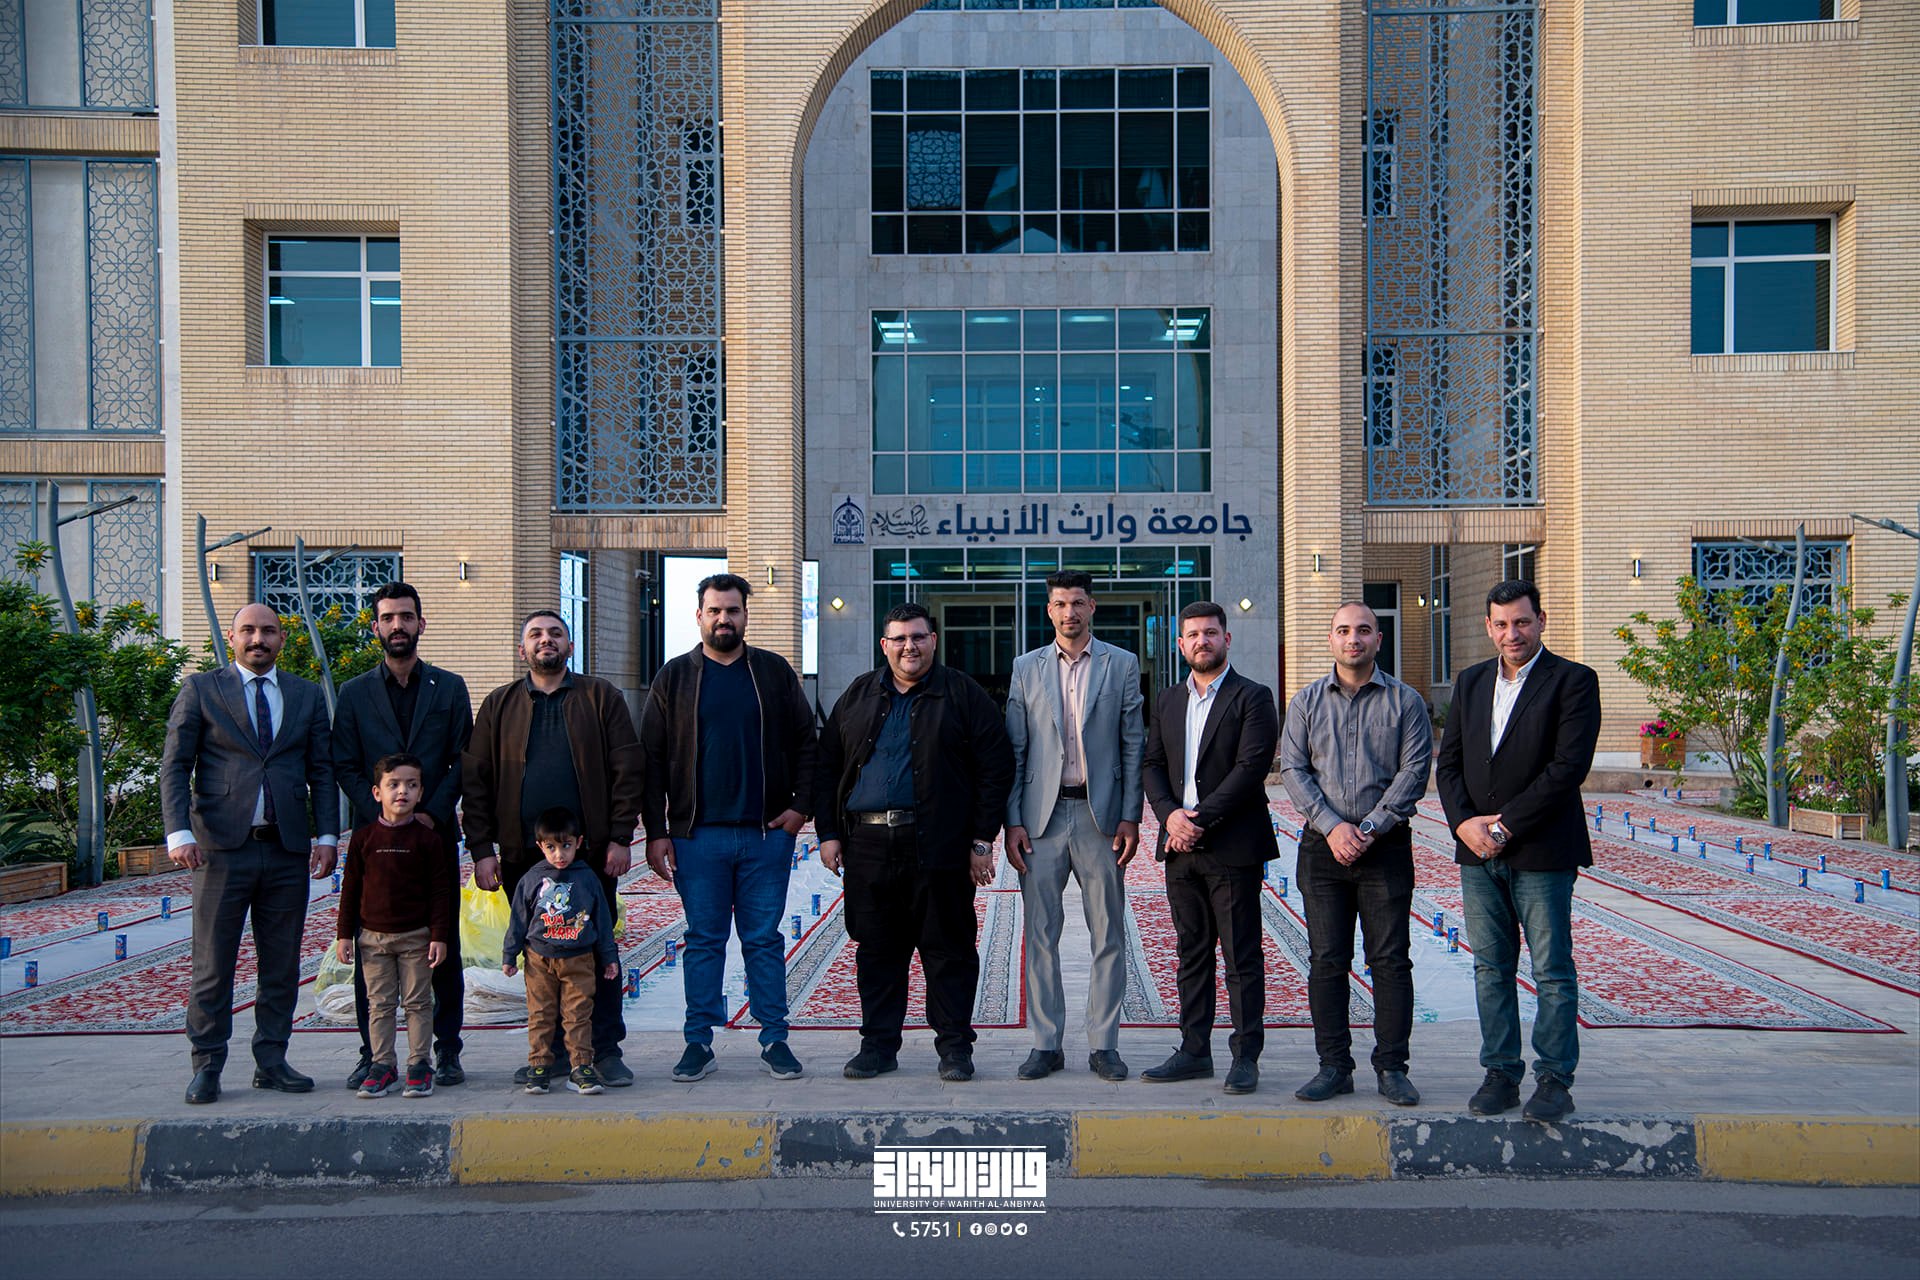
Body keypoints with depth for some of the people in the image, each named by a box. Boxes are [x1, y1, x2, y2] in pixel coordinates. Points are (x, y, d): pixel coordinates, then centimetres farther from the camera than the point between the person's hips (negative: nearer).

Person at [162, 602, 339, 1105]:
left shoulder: (306, 695, 13)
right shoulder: (200, 689, 6)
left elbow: (322, 772, 12)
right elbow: (174, 766, 1)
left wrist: (326, 835, 2)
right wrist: (179, 832, -11)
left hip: (288, 848, 3)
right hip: (222, 846, -2)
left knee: (282, 964, 7)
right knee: (213, 964, 1)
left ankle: (271, 1061, 17)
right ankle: (207, 1066, 12)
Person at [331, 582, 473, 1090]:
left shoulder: (450, 687, 9)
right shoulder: (355, 693, 10)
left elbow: (463, 761, 3)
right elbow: (344, 767, 4)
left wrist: (432, 813, -10)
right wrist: (380, 815, -9)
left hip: (435, 833, 0)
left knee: (443, 945, 3)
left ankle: (447, 1051, 11)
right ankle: (372, 1053, 12)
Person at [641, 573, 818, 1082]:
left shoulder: (774, 672, 7)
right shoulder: (674, 678, 6)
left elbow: (805, 743, 9)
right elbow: (652, 759, 5)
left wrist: (800, 805, -2)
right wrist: (656, 831, -1)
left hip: (767, 833, 0)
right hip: (697, 835, 0)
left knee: (764, 939, 5)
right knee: (703, 940, 6)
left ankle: (774, 1039, 13)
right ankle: (699, 1041, 14)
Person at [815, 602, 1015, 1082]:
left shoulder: (963, 695, 2)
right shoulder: (858, 696, 13)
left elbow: (995, 768, -1)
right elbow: (827, 765, 14)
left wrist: (982, 840, -6)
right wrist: (828, 833, 6)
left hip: (939, 846, -3)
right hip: (867, 845, 3)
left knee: (948, 950, 3)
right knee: (876, 951, 9)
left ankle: (954, 1046, 14)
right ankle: (878, 1044, 21)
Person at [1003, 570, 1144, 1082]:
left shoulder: (1122, 665, 5)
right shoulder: (1026, 668, 8)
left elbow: (1134, 746, 3)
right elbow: (1014, 751, 6)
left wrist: (1130, 817, -4)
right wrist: (1013, 821, -1)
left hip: (1100, 815, -1)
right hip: (1042, 815, 1)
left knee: (1108, 936, 4)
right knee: (1040, 935, 4)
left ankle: (1103, 1045, 14)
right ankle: (1046, 1044, 14)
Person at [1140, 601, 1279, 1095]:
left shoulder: (1253, 697, -3)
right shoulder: (1168, 701, 15)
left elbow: (1251, 767, -13)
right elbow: (1152, 765, 10)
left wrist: (1200, 820, -17)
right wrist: (1170, 814, -9)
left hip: (1232, 848, -6)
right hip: (1181, 848, 6)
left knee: (1242, 956, 0)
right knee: (1191, 952, 12)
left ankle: (1246, 1056, 8)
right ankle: (1195, 1051, 19)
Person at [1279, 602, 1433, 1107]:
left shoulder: (1405, 702, 3)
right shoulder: (1306, 702, 9)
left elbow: (1413, 772, -4)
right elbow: (1292, 769, 2)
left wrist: (1368, 829, -12)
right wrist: (1333, 826, -10)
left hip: (1386, 844, -1)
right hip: (1322, 845, 2)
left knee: (1390, 960, 0)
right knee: (1327, 960, 3)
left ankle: (1391, 1067, 9)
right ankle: (1334, 1066, 10)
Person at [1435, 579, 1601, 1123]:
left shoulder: (1573, 681, -5)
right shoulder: (1471, 682, 13)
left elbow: (1569, 766, -14)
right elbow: (1448, 762, 11)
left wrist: (1506, 824, -15)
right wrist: (1465, 822, -6)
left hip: (1542, 852, -5)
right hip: (1478, 853, 5)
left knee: (1553, 972, 1)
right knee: (1491, 970, 10)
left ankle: (1555, 1080, 9)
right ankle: (1501, 1074, 18)